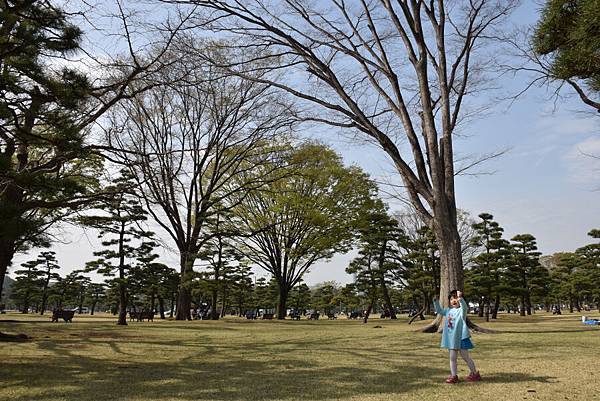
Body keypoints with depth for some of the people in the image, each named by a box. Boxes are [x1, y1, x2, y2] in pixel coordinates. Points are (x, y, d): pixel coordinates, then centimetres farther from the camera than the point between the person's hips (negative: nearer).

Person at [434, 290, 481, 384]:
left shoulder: (461, 310, -11)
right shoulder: (448, 310, 8)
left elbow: (464, 307, -34)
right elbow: (439, 311, 18)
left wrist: (460, 298, -52)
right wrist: (436, 301, 5)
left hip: (461, 337, -6)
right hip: (451, 339, 6)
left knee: (466, 357, 4)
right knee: (452, 357, 8)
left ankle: (475, 374, 21)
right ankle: (453, 376, 15)